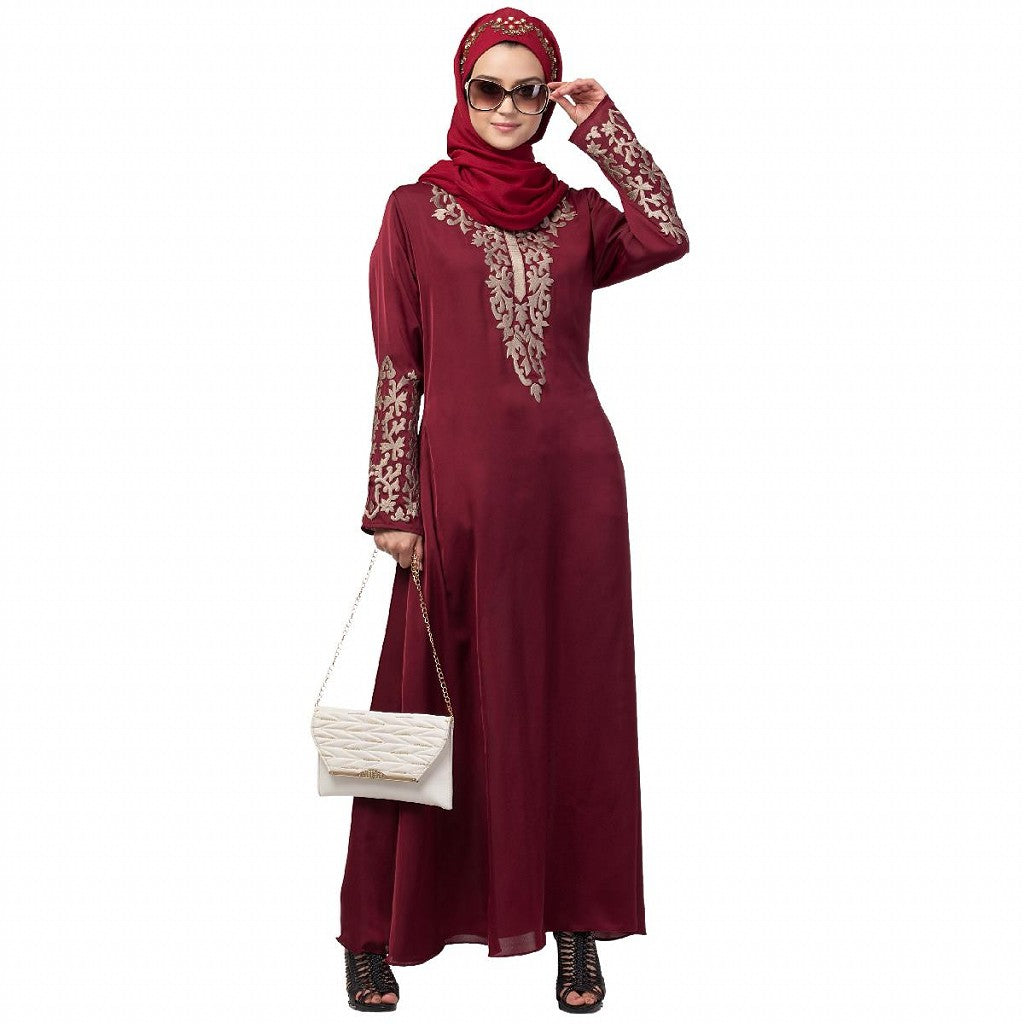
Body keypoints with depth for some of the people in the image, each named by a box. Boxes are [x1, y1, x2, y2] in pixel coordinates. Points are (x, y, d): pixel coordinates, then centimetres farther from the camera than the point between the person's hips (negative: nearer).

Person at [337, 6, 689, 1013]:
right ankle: (378, 932, 14)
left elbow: (667, 238, -10)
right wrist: (393, 506, -6)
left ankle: (575, 924, 17)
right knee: (442, 703, 2)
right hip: (461, 485, -2)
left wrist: (605, 128, -4)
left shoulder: (576, 213, 12)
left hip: (573, 485, 2)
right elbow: (396, 371, 0)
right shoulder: (415, 212, 6)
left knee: (574, 701, 6)